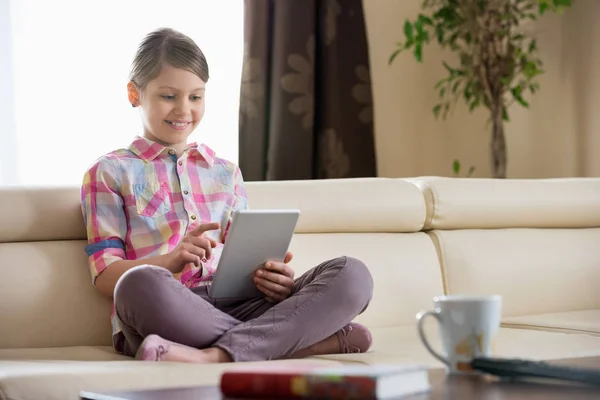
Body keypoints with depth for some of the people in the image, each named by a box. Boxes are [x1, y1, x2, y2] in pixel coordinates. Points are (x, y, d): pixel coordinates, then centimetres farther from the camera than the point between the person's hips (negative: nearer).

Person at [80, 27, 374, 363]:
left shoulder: (226, 173, 25)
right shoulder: (110, 172, 12)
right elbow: (106, 276, 2)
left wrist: (273, 276, -4)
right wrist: (173, 260, -17)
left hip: (234, 307, 4)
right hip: (163, 316, -4)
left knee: (351, 274, -17)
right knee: (141, 285, -42)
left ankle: (216, 355, -34)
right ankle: (307, 338, -30)